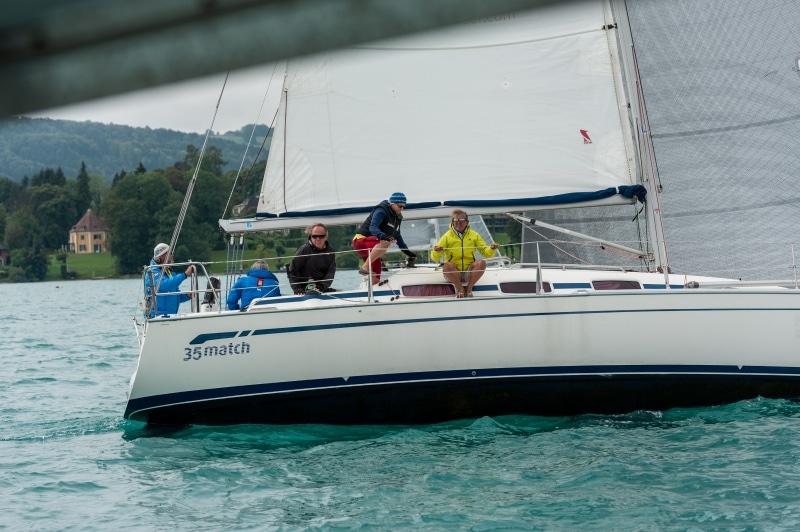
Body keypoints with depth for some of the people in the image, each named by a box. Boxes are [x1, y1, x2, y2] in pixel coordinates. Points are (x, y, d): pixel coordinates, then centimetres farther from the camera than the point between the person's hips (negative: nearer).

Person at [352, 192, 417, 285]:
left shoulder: (397, 217, 14)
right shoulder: (381, 211, -13)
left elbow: (397, 236, 26)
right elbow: (373, 227, -29)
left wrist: (407, 251, 20)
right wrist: (383, 236, -48)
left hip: (373, 248, 9)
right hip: (361, 241, -9)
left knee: (375, 280, 2)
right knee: (386, 242, -38)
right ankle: (365, 267, -39)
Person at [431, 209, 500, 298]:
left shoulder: (474, 235, 9)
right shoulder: (447, 236, 3)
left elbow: (485, 252, 7)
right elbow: (434, 258, -2)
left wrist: (491, 249, -17)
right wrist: (437, 251, -27)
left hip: (469, 273, 2)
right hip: (453, 274, -2)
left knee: (481, 263, -27)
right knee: (447, 265, -35)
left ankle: (469, 289, -18)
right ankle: (460, 290, -19)